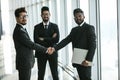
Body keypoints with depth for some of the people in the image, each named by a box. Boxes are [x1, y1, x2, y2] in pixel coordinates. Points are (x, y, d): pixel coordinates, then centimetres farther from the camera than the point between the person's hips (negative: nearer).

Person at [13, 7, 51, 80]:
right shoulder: (19, 31, -20)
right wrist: (45, 49, -14)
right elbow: (31, 44, -21)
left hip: (26, 62, 10)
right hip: (24, 63, -10)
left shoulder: (21, 29, 12)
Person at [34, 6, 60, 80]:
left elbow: (56, 39, -10)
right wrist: (50, 39, -14)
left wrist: (43, 39, -12)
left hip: (52, 53, 0)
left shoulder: (55, 26, 4)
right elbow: (36, 40, -11)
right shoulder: (37, 27, 3)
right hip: (41, 53, 0)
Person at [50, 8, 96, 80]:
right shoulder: (74, 30, 17)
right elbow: (66, 40, 5)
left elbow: (93, 45, -13)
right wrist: (55, 48, -11)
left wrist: (89, 60, -24)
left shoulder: (89, 28, -4)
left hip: (85, 61, -6)